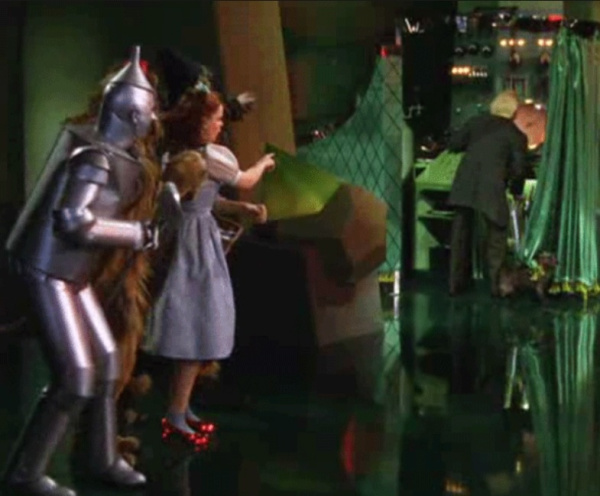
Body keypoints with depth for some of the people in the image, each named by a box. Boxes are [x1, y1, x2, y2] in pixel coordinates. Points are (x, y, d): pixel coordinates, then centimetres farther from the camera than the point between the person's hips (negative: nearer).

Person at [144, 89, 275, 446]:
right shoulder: (210, 156, -15)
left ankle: (181, 409, 23)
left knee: (192, 328, 15)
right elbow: (246, 181, 1)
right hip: (196, 245, -9)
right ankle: (176, 419, 0)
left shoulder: (180, 154, 10)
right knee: (198, 330, -3)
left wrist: (242, 208, 9)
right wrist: (264, 163, 20)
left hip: (188, 242, 9)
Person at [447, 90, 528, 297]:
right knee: (496, 235, 11)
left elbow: (453, 144, 10)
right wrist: (516, 190, 15)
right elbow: (518, 169, -2)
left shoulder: (476, 122, 11)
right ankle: (496, 283, 7)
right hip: (492, 189, -3)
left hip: (464, 186, 3)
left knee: (461, 235, 13)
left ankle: (456, 282, 17)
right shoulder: (516, 135, 2)